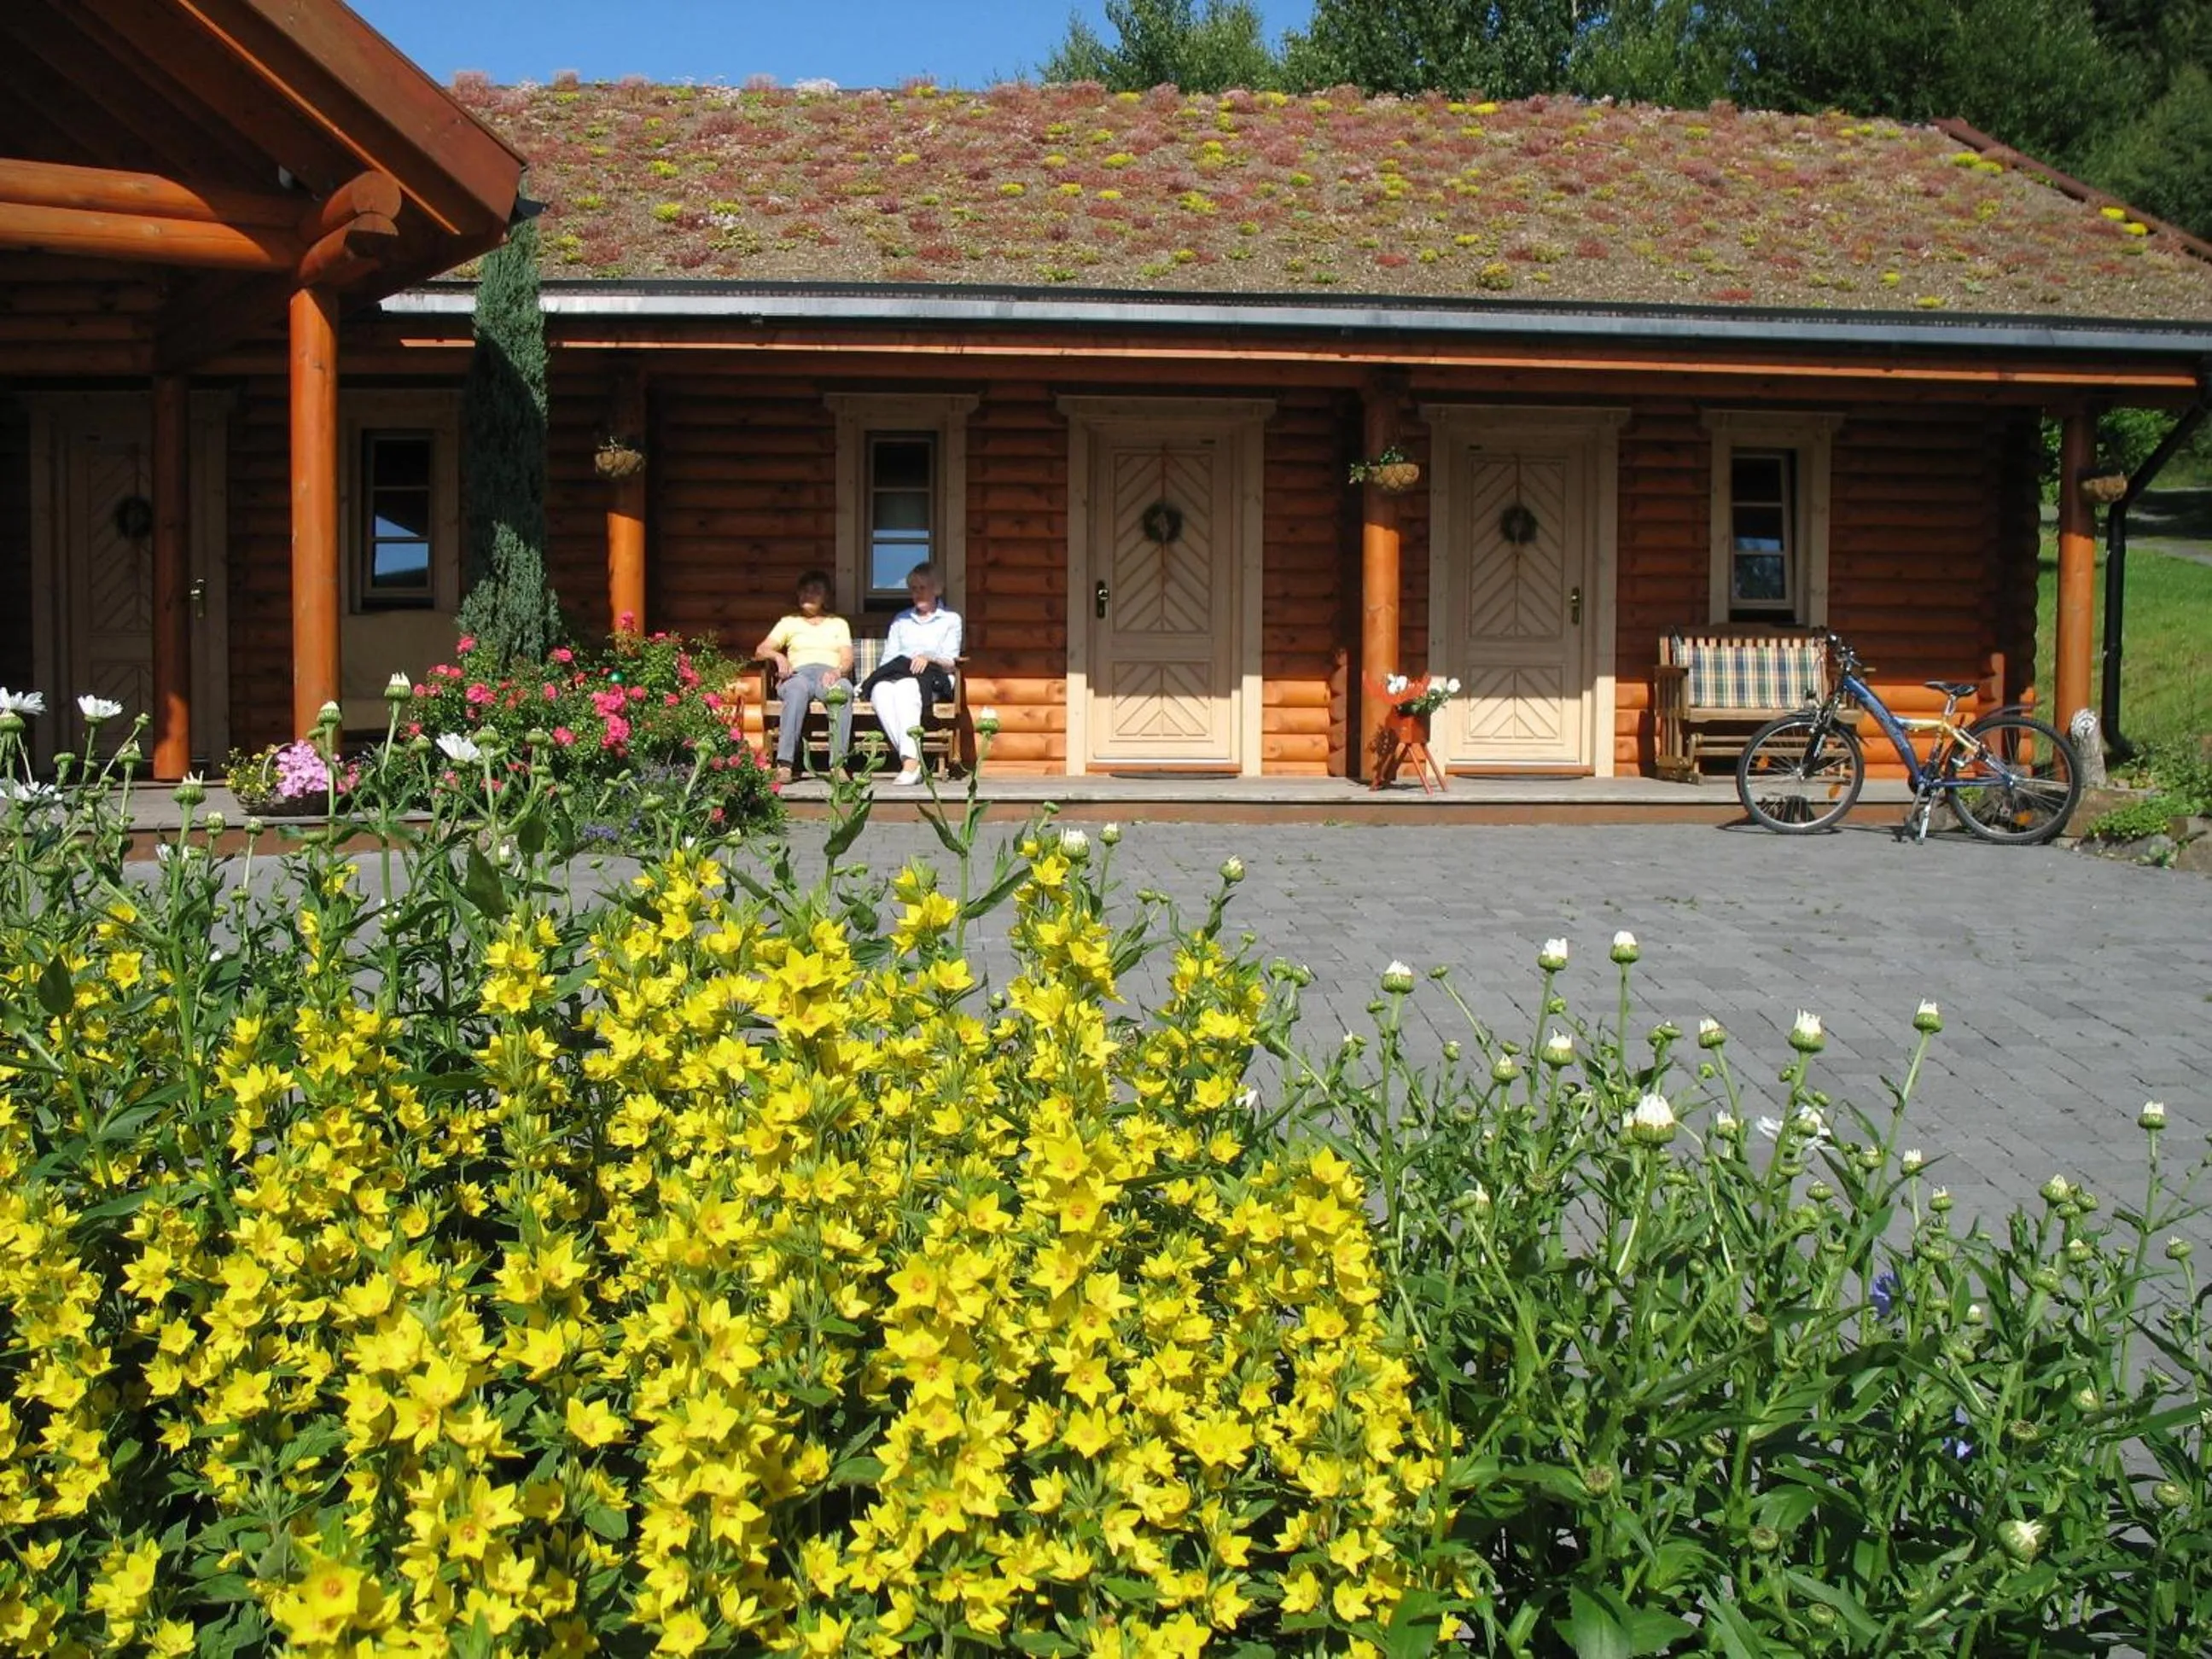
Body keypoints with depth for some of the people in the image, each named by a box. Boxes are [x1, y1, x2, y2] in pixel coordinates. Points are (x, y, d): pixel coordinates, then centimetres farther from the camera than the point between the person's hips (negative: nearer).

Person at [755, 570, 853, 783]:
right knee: (799, 688, -41)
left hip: (831, 675, 0)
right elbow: (761, 650, 15)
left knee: (843, 689, -40)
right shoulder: (789, 622, 29)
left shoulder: (838, 623, 29)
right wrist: (778, 656, -9)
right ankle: (784, 763, -52)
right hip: (799, 674, 0)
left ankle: (838, 763, -49)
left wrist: (838, 671, -13)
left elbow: (847, 658, 11)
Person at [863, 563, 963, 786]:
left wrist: (929, 659, -13)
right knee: (881, 690, -35)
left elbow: (950, 662, 8)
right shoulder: (901, 620, 32)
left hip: (932, 680, -3)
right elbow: (889, 657, 20)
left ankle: (911, 759, -52)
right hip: (896, 674, 3)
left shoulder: (950, 619, 21)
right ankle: (910, 759, -47)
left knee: (906, 687, -39)